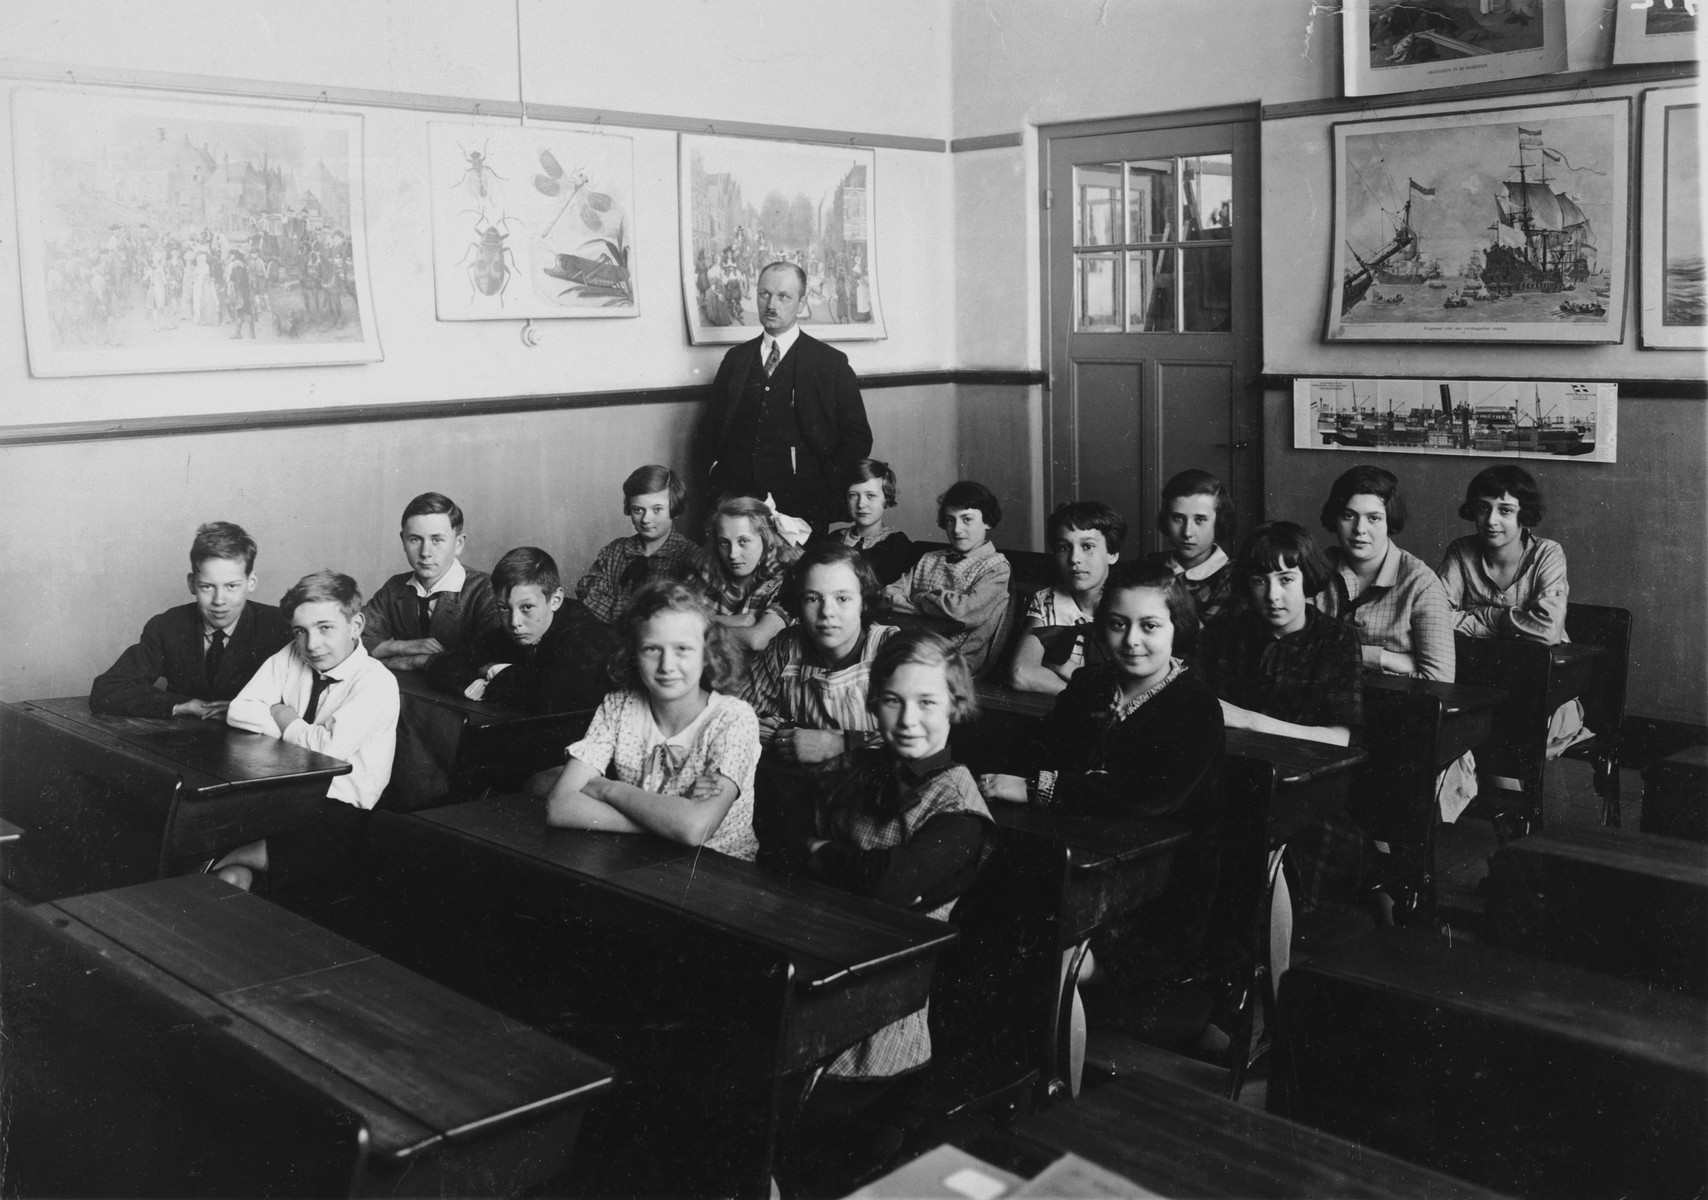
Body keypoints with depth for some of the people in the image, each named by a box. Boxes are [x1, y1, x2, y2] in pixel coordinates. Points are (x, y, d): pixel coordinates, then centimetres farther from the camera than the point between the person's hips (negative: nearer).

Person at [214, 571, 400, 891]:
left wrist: (286, 722, -6)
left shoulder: (377, 683, -12)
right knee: (232, 878, -21)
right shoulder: (292, 657, 7)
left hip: (339, 809, -5)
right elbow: (238, 713, -1)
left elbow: (331, 749, -23)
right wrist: (305, 731, -11)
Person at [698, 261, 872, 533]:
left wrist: (827, 485, -7)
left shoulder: (831, 363, 4)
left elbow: (857, 438, 3)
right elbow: (710, 426, 21)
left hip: (802, 505, -2)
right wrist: (713, 468, 4)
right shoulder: (735, 358, 15)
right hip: (736, 499, 3)